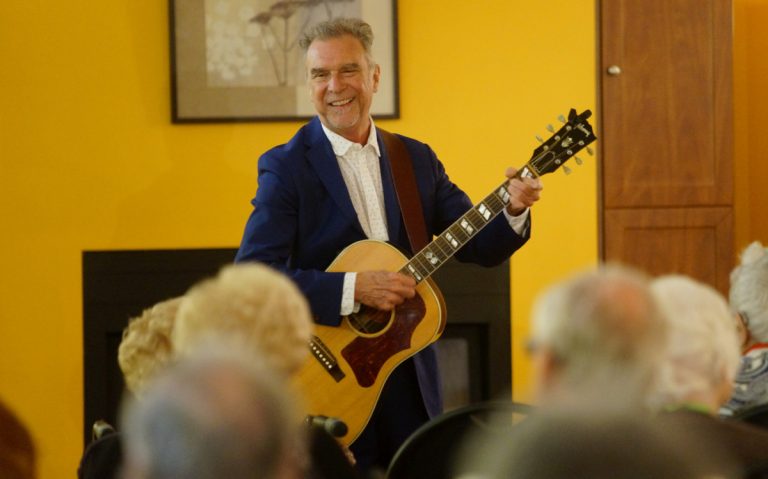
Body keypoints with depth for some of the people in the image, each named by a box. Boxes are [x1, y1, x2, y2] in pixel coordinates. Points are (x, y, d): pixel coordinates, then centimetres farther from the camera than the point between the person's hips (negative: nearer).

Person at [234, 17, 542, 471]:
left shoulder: (417, 159, 8)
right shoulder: (286, 166, -8)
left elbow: (480, 247, 7)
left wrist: (512, 210, -14)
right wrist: (352, 288, -25)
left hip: (411, 380, 4)